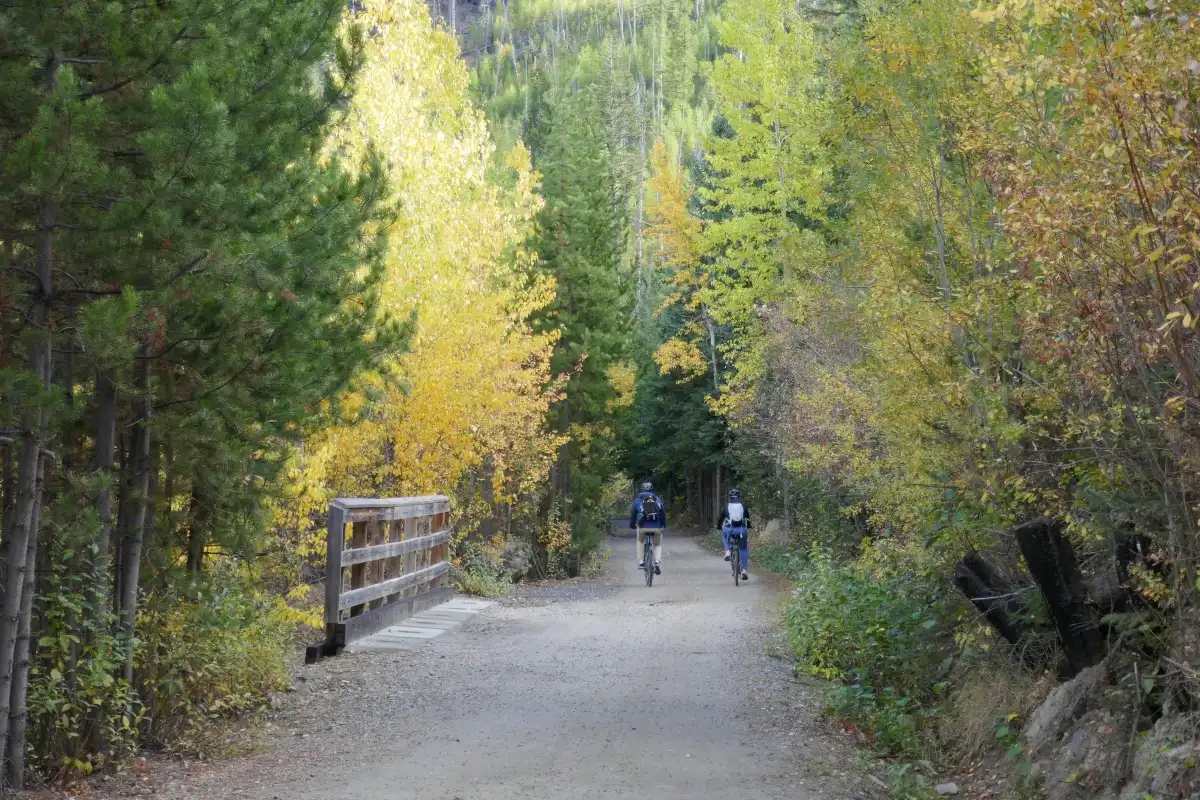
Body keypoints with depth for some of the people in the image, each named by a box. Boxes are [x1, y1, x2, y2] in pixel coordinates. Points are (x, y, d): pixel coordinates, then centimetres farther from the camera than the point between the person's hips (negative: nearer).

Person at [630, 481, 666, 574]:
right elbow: (663, 511, 23)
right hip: (657, 526, 1)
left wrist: (632, 525, 33)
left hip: (643, 526, 0)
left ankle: (641, 562, 20)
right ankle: (657, 562, -5)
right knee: (658, 545, 21)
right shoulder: (658, 499, 21)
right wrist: (664, 524, 35)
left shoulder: (638, 499, 18)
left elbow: (633, 513, 20)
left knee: (640, 541, 30)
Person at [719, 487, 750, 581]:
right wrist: (748, 528, 33)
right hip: (742, 530, 1)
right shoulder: (743, 505, 11)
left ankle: (727, 551, 13)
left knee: (724, 534, 35)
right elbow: (748, 518, 17)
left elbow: (721, 518, 17)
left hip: (729, 530, -1)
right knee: (744, 549, 18)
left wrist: (720, 528, 32)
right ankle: (744, 570, 6)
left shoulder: (726, 506, 10)